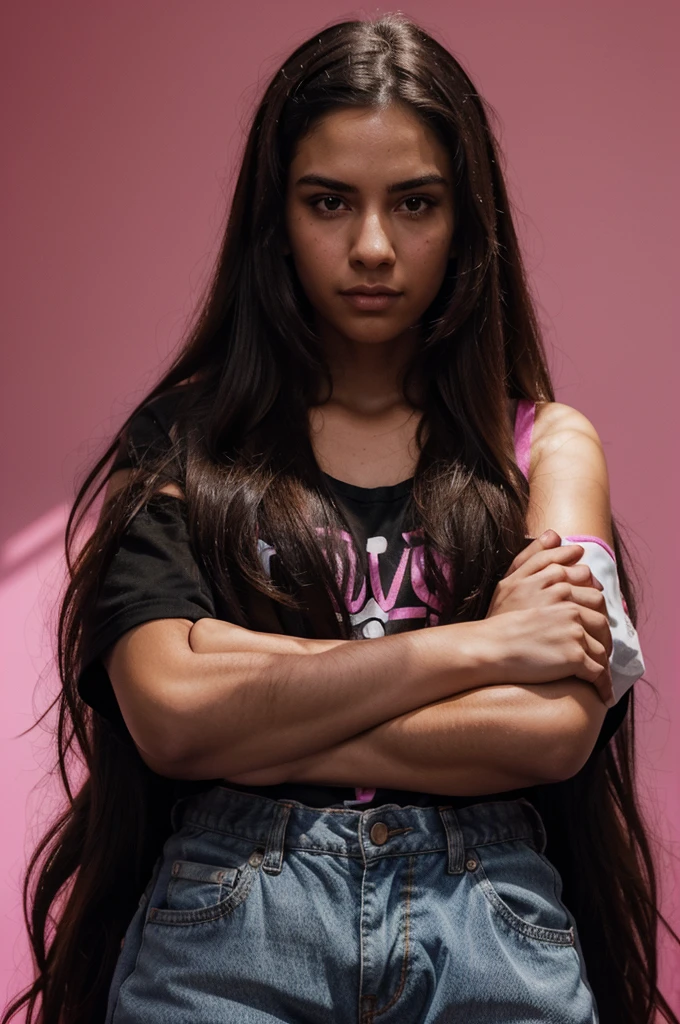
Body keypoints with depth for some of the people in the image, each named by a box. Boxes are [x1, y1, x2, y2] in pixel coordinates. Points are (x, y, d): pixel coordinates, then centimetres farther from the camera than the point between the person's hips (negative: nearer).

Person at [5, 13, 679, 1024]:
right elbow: (167, 714, -11)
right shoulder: (184, 438, 5)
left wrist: (250, 724, -9)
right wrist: (477, 644, -9)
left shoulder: (548, 444, 6)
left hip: (494, 932, 1)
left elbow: (555, 730, -8)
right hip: (222, 923, 0)